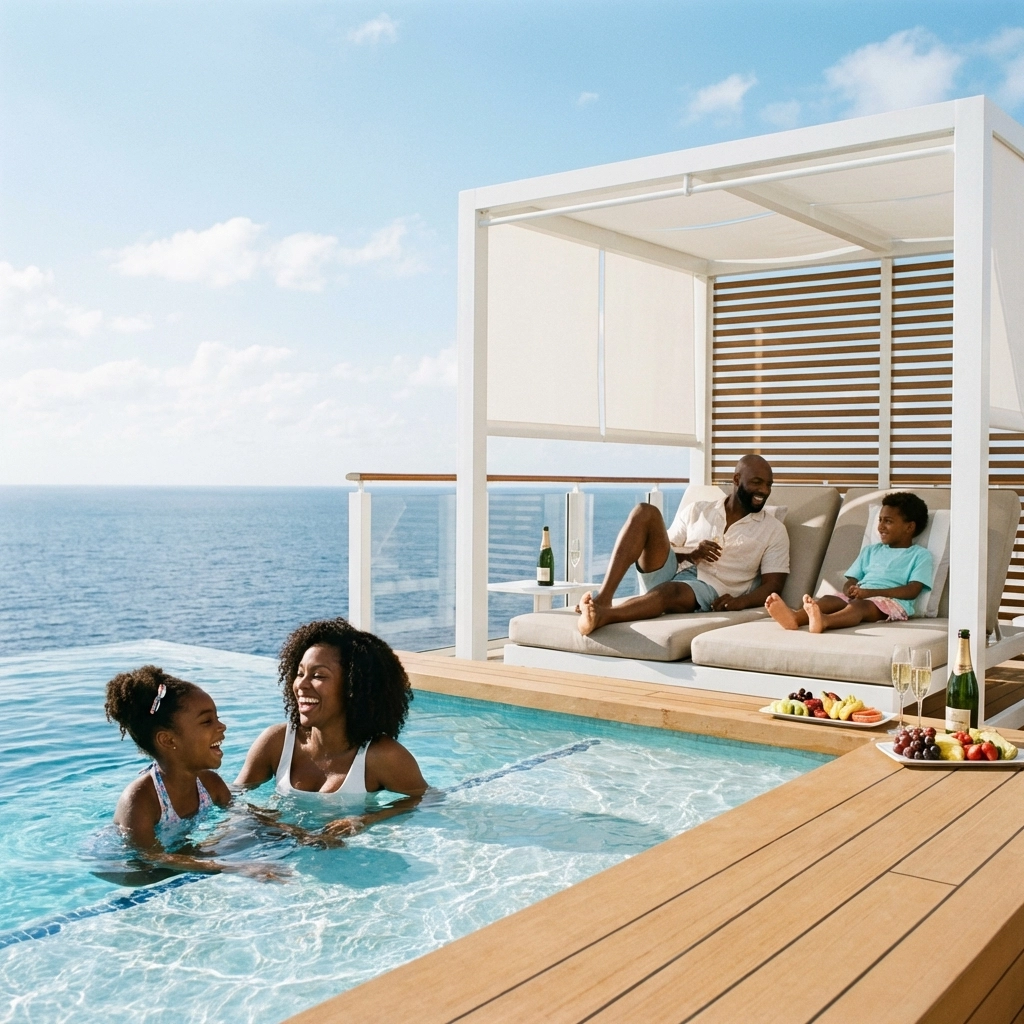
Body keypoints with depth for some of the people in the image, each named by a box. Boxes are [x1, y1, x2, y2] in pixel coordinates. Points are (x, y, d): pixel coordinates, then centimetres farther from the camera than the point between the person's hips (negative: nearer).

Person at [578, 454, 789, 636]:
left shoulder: (774, 530, 11)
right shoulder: (697, 510, 18)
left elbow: (773, 585, 3)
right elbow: (663, 549, 15)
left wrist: (740, 601, -18)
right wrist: (690, 555, -7)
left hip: (709, 589, -3)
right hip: (666, 574, 3)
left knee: (670, 590, -39)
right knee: (645, 512, -20)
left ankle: (601, 616, -58)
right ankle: (603, 598, -35)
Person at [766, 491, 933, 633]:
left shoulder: (920, 555, 12)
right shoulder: (870, 551, 31)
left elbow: (912, 590, -4)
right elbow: (850, 580, 22)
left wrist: (869, 592, -15)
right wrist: (851, 590, -6)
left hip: (892, 601, -5)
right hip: (858, 597, 5)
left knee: (860, 605, -37)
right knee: (829, 599, -26)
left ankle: (824, 621, -68)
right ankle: (795, 616, -57)